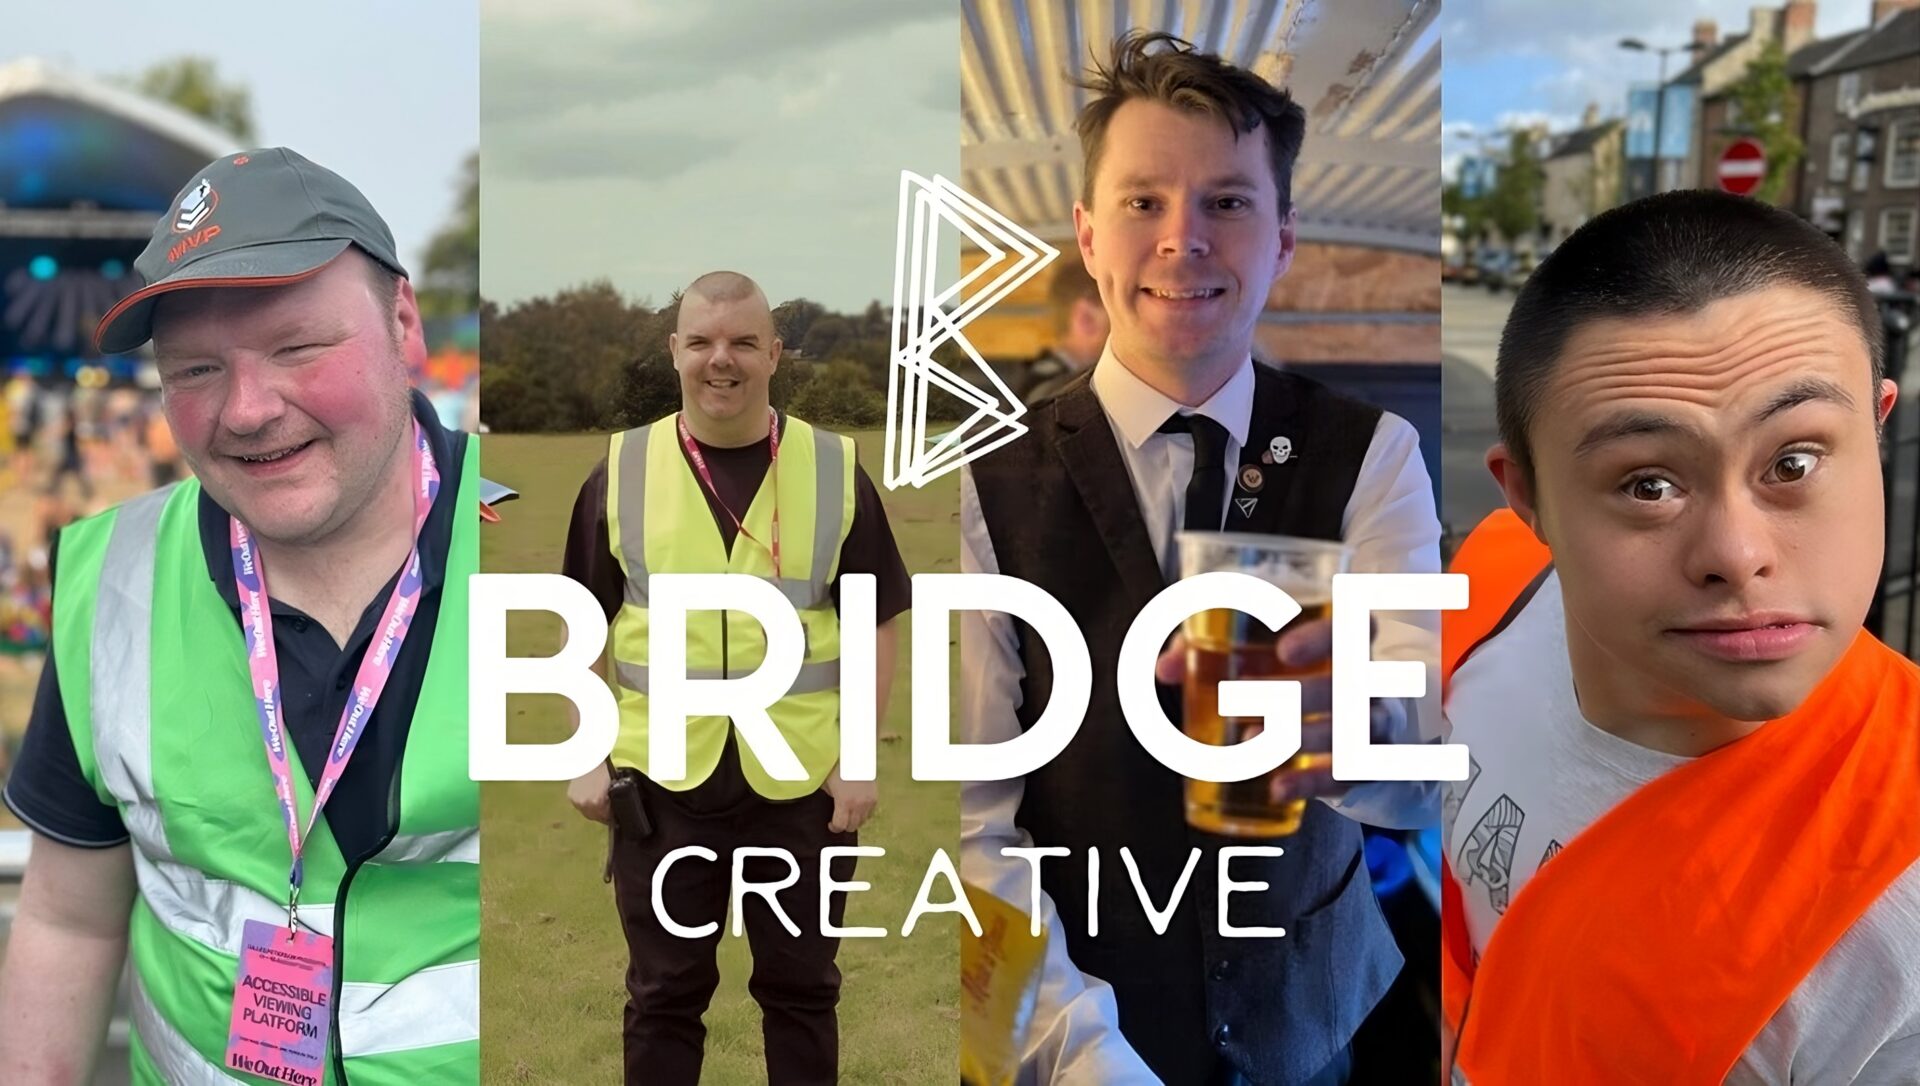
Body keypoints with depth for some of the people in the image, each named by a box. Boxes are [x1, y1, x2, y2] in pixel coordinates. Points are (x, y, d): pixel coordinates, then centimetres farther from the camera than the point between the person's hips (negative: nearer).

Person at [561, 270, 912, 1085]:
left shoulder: (836, 471, -1)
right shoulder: (621, 471, 1)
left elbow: (877, 623, 2)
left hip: (802, 782, 0)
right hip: (661, 780, 1)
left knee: (801, 987, 14)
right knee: (664, 993, 13)